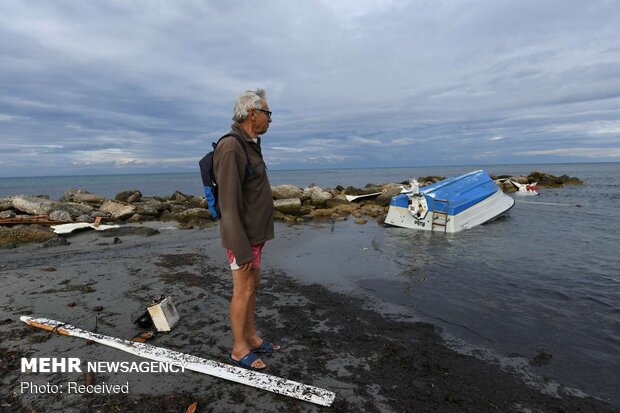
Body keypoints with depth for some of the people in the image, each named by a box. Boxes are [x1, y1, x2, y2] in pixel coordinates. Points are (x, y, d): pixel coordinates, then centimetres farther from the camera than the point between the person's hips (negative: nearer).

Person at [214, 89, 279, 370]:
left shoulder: (247, 147, 10)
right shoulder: (231, 149, -23)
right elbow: (228, 203, -26)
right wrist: (242, 250, -24)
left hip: (253, 231, 10)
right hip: (242, 235, -10)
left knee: (252, 285, 16)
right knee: (243, 291, 2)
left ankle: (251, 338, 31)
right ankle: (239, 350, 20)